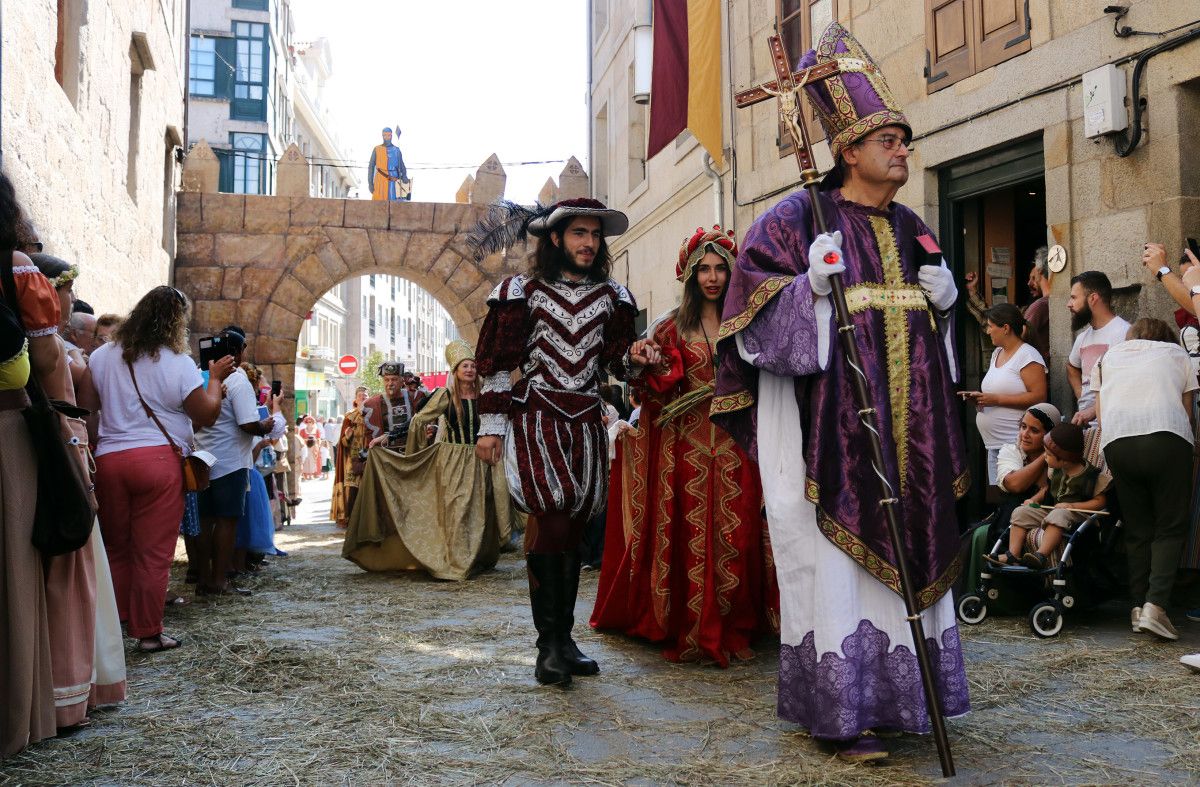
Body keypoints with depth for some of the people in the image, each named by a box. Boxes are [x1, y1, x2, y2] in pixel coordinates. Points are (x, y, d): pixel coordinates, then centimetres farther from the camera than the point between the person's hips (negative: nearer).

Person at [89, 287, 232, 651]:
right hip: (158, 459, -4)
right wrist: (215, 378, 10)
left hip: (108, 459, 4)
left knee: (116, 549, 15)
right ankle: (148, 633, 9)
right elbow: (206, 416, -3)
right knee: (153, 552, 3)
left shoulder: (101, 357, 7)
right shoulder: (179, 363, -5)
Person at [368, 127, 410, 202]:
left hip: (393, 182, 1)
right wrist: (370, 182, 0)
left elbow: (401, 166, 11)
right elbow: (371, 167, 8)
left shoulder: (396, 150, 13)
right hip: (380, 181, -1)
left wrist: (404, 176, -9)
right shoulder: (377, 149, 9)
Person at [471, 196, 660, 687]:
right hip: (536, 419, -4)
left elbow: (618, 363, 13)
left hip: (586, 422, 4)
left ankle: (563, 639, 13)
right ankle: (550, 642, -10)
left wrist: (634, 357, -11)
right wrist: (490, 426, -4)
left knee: (572, 528, 5)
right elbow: (498, 363, 1)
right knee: (549, 519, -17)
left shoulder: (611, 296, 13)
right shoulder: (523, 292, 3)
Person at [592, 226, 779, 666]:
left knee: (734, 535, 1)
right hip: (687, 443, -1)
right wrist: (649, 365, -15)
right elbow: (660, 389, 2)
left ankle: (732, 627, 11)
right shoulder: (673, 327, 7)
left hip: (735, 443, 1)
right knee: (690, 535, -2)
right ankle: (692, 631, 6)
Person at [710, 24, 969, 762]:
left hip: (906, 433, 7)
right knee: (836, 558, -3)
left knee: (907, 552, 10)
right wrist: (813, 287, -24)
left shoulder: (912, 230, 16)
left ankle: (899, 691, 24)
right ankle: (840, 708, 8)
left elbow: (933, 336, 23)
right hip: (832, 430, -7)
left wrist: (945, 301, 3)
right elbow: (759, 323, -9)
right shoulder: (797, 220, -4)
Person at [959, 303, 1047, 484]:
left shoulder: (1027, 356, -10)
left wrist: (996, 399, -19)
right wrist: (980, 398, 8)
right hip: (994, 443, 9)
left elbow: (1039, 396, -18)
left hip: (1016, 442, -9)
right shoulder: (997, 353, 17)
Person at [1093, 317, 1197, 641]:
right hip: (1168, 439, -2)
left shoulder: (1109, 356, 28)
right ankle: (1156, 605, -12)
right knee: (1170, 528, 3)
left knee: (1137, 529, 12)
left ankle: (1139, 606, 6)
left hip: (1117, 441, 2)